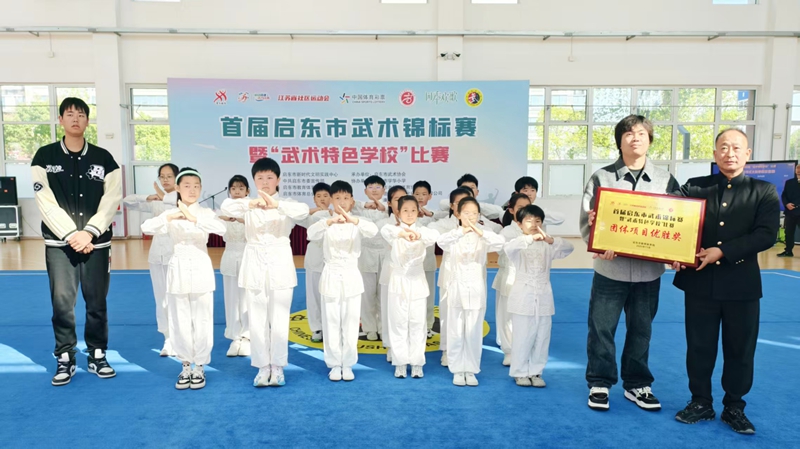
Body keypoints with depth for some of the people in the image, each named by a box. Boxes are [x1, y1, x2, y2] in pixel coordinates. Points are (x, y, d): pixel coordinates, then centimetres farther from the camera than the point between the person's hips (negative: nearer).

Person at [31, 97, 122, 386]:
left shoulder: (103, 159, 4)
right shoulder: (45, 157, 3)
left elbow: (111, 201, -2)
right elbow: (46, 203, -5)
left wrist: (88, 232, -12)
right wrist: (71, 234, -13)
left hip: (96, 241, 1)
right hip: (59, 242, 0)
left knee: (96, 302, 6)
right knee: (62, 301, -1)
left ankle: (97, 355, 21)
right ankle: (65, 359, 15)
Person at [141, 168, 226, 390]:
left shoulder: (205, 212, -2)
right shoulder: (170, 214, 3)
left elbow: (221, 228, -22)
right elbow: (146, 228, -13)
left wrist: (193, 218, -28)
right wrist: (171, 217, -23)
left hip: (201, 268, -1)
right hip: (178, 268, 2)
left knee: (202, 321, 3)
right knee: (180, 321, 7)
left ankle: (199, 367, 17)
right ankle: (186, 366, 22)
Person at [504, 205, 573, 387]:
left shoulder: (547, 246, 4)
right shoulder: (519, 245, -6)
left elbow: (568, 248, -10)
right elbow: (508, 247, -29)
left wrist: (552, 240, -30)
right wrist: (530, 238, -43)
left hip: (543, 298, 4)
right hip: (523, 298, -4)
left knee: (542, 338, 9)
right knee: (522, 338, 3)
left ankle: (535, 372, 22)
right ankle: (520, 372, 17)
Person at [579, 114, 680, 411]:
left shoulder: (665, 180, 5)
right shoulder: (602, 177, -1)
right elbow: (586, 220, -6)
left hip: (649, 271, 2)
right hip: (610, 269, -2)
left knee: (641, 330, 14)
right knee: (601, 328, 5)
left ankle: (637, 385, 30)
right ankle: (599, 383, 21)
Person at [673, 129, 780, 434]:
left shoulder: (764, 191, 1)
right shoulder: (694, 187, 3)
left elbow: (766, 235, -10)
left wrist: (722, 251, -19)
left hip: (742, 284, 0)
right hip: (700, 282, 0)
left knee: (740, 350, 11)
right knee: (699, 347, 10)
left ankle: (734, 407, 28)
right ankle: (701, 402, 27)